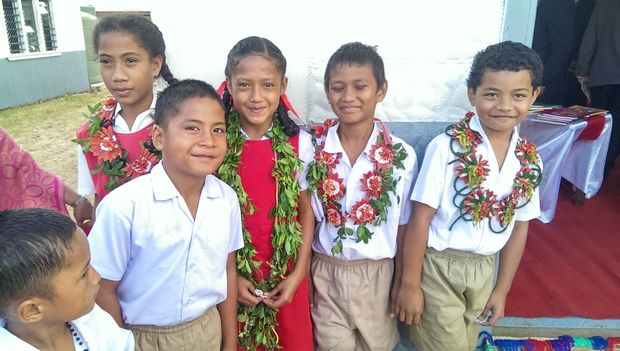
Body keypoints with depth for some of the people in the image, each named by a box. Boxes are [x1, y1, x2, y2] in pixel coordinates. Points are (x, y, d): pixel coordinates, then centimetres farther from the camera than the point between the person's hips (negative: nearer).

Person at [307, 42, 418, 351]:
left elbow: (402, 226, -2)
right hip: (325, 273, 0)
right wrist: (303, 279, 1)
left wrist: (403, 284, 5)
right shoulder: (312, 148, -8)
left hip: (376, 274, 0)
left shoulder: (402, 156, -10)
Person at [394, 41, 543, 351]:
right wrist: (409, 285, -13)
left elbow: (519, 226, 6)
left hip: (483, 269, 5)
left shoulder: (529, 160, -2)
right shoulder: (446, 147, -18)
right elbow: (420, 219, -16)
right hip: (438, 266, -5)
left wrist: (502, 289, 8)